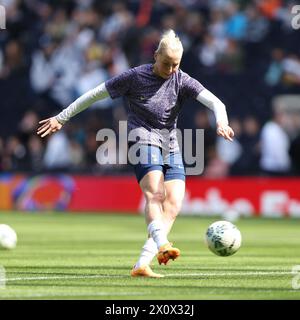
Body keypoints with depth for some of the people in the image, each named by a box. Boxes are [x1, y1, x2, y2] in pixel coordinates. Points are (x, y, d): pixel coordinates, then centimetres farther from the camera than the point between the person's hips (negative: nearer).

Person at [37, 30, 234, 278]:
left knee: (173, 205, -13)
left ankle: (142, 264, -15)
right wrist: (62, 118, 7)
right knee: (155, 194, -28)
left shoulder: (182, 81, 3)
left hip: (171, 146, 4)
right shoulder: (135, 77, -3)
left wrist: (222, 122, -33)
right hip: (143, 139, -4)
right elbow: (95, 95, 5)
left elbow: (215, 102, -10)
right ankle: (162, 246, -49)